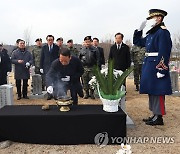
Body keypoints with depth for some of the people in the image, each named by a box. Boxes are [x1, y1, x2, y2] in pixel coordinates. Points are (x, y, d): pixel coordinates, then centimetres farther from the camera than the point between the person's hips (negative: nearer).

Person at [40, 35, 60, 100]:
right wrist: (41, 67, 1)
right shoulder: (44, 47, 7)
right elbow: (42, 58, 7)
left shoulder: (56, 47, 3)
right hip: (46, 67, 1)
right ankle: (49, 94, 10)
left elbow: (59, 57, 3)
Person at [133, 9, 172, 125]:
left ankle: (159, 117, 7)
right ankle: (155, 115, 25)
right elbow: (137, 42, 25)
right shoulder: (151, 33, 16)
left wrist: (162, 70, -23)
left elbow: (164, 52, -19)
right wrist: (139, 30, 14)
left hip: (156, 66, -10)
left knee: (157, 92, -3)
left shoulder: (163, 32, -11)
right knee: (151, 91, 14)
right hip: (149, 66, 10)